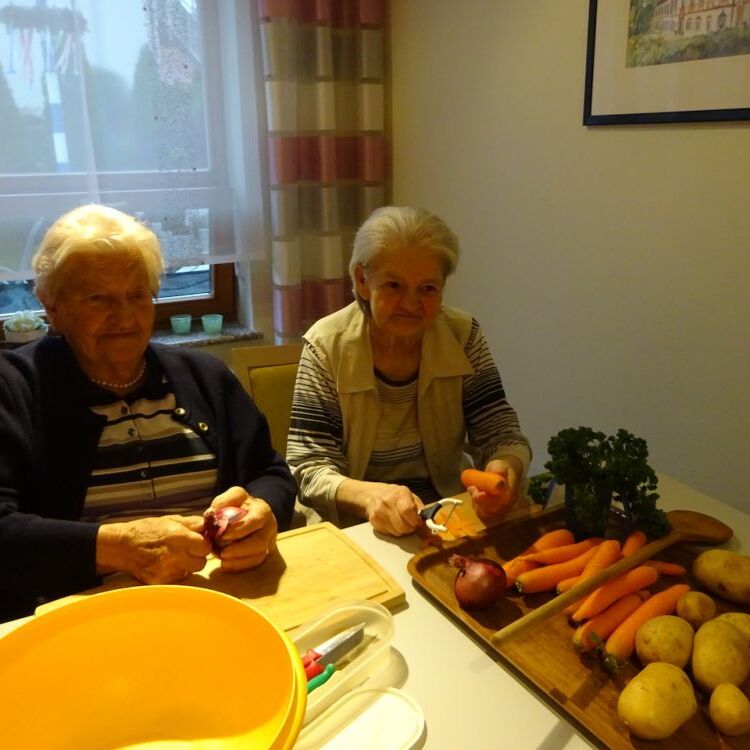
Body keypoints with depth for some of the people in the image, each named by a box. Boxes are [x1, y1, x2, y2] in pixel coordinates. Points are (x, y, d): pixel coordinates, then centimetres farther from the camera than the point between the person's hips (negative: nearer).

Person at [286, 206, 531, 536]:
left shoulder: (463, 336, -5)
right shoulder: (326, 346, -13)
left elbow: (503, 437, -4)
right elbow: (309, 469, -15)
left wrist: (502, 474, -28)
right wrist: (369, 495, -36)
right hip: (352, 529, -2)